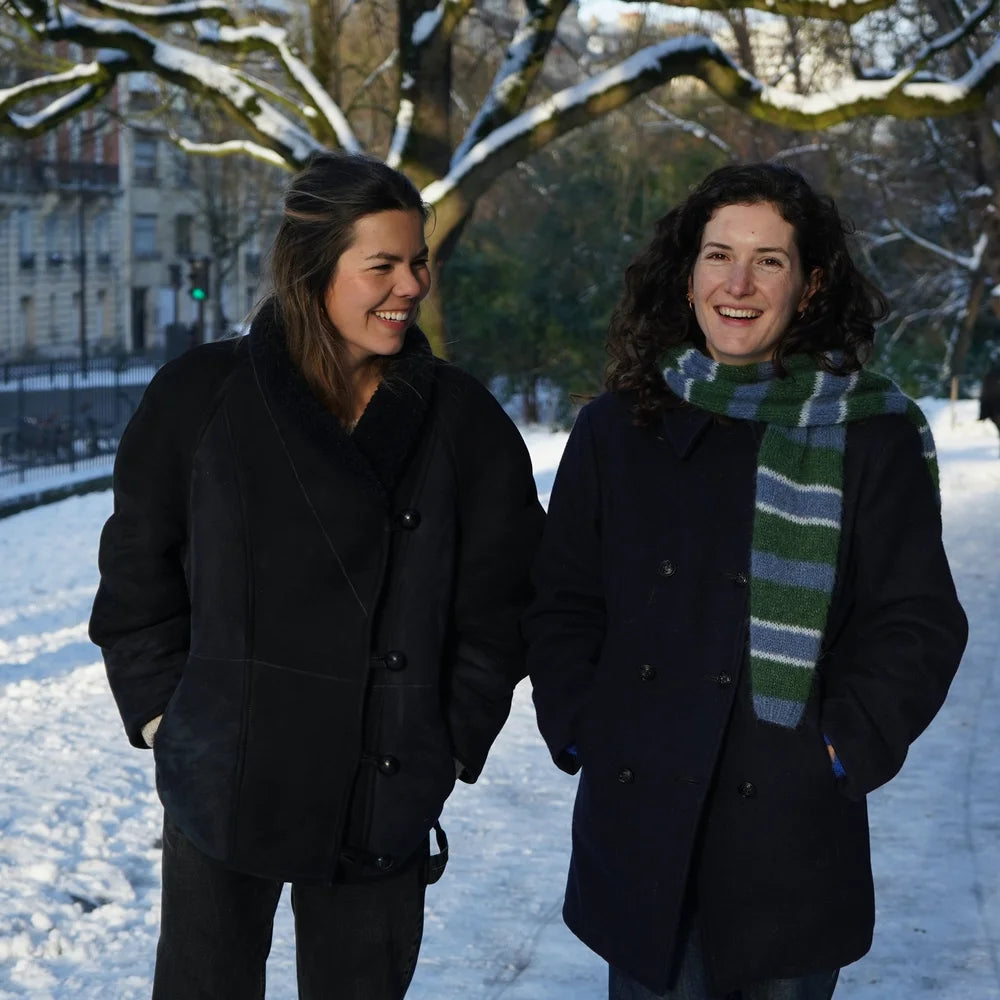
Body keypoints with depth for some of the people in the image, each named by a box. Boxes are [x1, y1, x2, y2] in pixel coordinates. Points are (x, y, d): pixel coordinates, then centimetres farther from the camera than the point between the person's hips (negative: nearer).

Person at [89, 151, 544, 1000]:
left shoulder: (462, 419, 0)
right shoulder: (202, 397, -4)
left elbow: (497, 601, 3)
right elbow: (138, 578, 3)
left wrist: (453, 742, -1)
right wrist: (166, 718, -2)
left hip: (387, 795, 1)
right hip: (224, 780, -1)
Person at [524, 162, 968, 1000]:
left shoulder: (873, 433, -1)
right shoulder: (619, 427, 7)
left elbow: (917, 622, -1)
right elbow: (563, 604, 11)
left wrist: (848, 749, -10)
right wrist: (577, 727, -1)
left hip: (793, 830, -2)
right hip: (638, 821, 2)